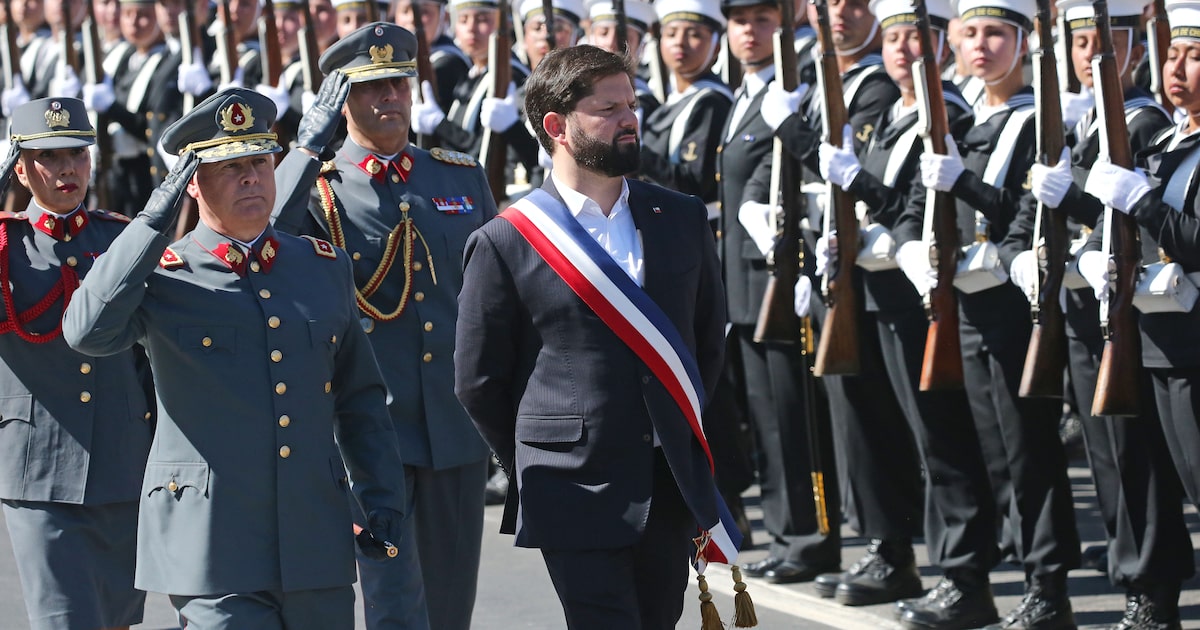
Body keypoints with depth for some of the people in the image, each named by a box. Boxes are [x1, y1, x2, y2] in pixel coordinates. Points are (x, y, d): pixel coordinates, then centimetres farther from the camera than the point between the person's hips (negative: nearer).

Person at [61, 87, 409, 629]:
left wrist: (383, 498, 12)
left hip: (317, 550, 5)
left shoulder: (325, 267, 14)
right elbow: (88, 333, -21)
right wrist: (154, 219, -17)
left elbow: (360, 396, 21)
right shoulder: (162, 278, 0)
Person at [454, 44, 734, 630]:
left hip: (672, 493, 5)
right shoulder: (504, 244, -6)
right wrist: (540, 467, 7)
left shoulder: (683, 219, 8)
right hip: (576, 500, -5)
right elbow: (478, 382, 1)